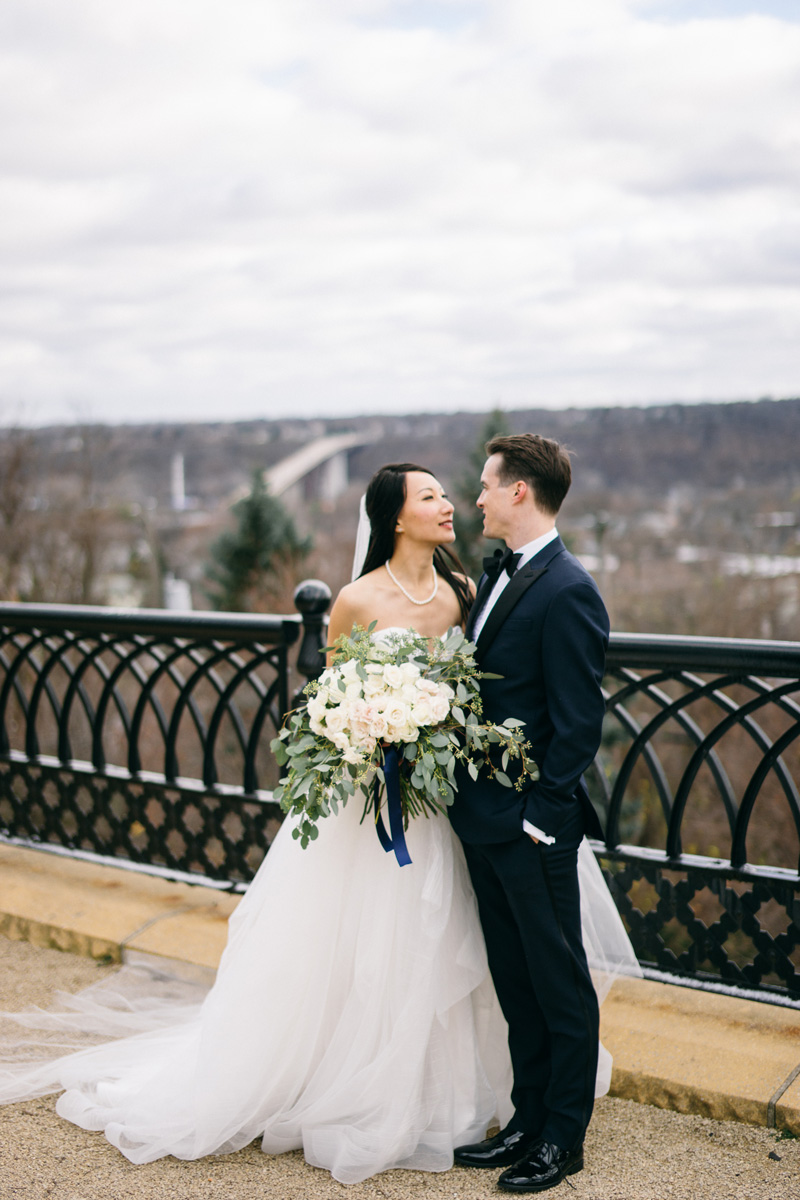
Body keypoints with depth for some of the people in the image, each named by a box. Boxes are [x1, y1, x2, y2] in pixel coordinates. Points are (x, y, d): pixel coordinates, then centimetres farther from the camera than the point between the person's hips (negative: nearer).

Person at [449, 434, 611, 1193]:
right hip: (482, 817, 9)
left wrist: (540, 815, -16)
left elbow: (578, 723, -18)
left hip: (532, 825, -9)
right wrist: (470, 798, 9)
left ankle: (563, 1138, 20)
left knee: (559, 983, 7)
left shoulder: (567, 592, -18)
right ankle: (528, 1121, 30)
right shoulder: (496, 576, 10)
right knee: (515, 981, 18)